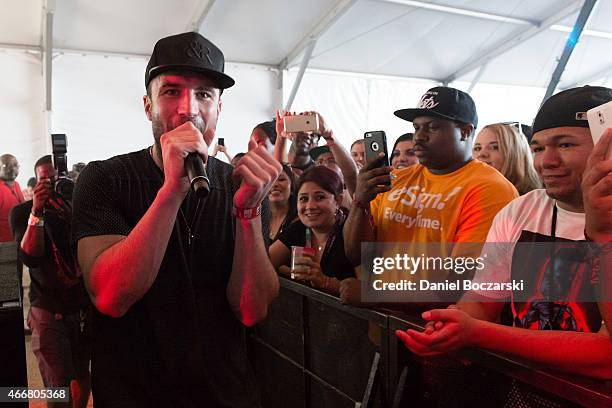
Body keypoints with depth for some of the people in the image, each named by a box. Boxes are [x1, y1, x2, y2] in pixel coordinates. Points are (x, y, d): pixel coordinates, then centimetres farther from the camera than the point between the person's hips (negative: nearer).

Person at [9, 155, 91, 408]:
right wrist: (36, 212, -26)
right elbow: (29, 257, -15)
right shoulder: (22, 212, -2)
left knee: (82, 377, 12)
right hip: (49, 310, -2)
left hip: (83, 305, 2)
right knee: (60, 385, -5)